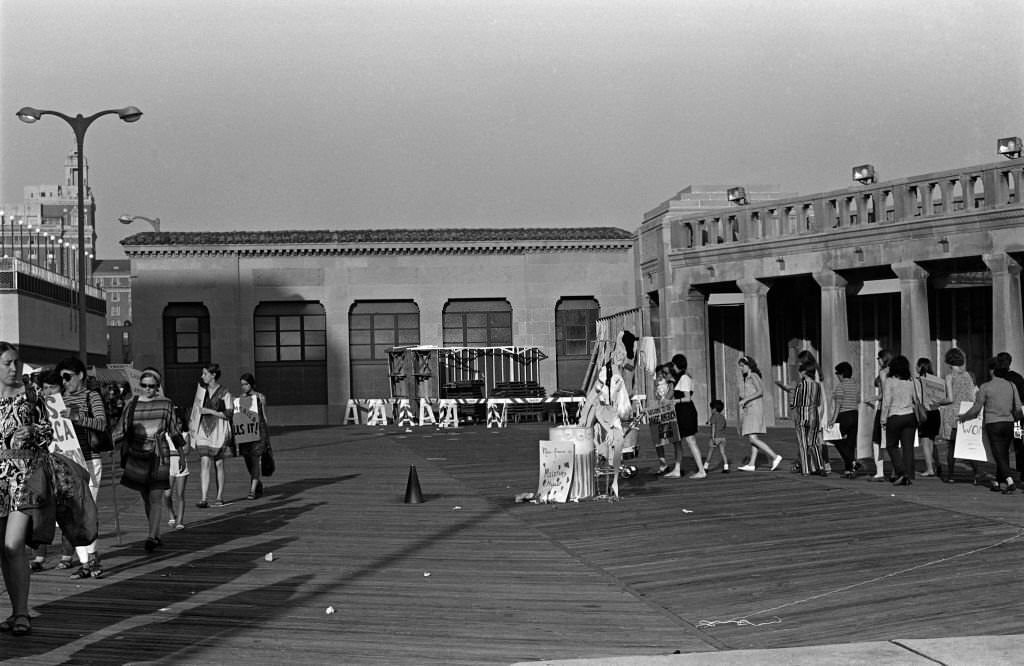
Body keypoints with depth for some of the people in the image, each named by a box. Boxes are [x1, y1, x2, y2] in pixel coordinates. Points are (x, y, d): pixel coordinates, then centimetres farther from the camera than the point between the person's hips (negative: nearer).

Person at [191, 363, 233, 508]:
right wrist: (191, 422, 20)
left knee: (218, 464, 7)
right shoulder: (201, 388, 7)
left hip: (218, 431, -2)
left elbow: (229, 414, -9)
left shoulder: (224, 393, -5)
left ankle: (220, 497, 19)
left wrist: (211, 411, -15)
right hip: (203, 430, 2)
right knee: (204, 463, -9)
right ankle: (203, 499, -16)